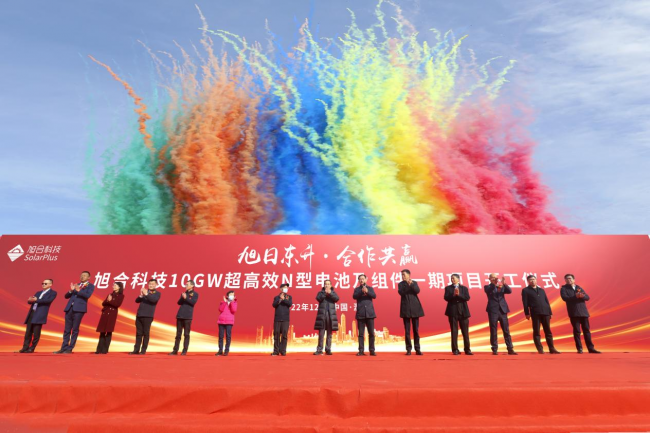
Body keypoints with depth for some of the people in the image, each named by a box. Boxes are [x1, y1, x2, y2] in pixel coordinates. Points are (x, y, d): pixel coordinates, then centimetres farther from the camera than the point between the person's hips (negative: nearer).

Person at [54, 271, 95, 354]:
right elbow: (66, 296, 17)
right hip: (69, 308, 6)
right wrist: (71, 290, -1)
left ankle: (70, 348, 3)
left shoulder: (90, 286, 5)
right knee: (67, 330, 7)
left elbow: (87, 295, -12)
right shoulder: (76, 285, 20)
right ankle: (64, 348, 12)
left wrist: (78, 290, -13)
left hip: (79, 309, -6)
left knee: (75, 330, -2)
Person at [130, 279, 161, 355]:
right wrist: (141, 296, -12)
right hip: (139, 315, 5)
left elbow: (154, 300, -18)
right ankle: (136, 350, 12)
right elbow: (137, 300, 8)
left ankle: (143, 350, 2)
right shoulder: (145, 291, 15)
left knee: (146, 333, -2)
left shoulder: (157, 293, 1)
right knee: (138, 333, 7)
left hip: (148, 316, -4)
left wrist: (146, 294, -27)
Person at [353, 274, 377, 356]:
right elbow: (354, 296, -8)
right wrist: (361, 291, -21)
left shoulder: (370, 288, 12)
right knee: (361, 333, 1)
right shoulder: (357, 289, 10)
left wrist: (367, 291, -20)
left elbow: (374, 296, -4)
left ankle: (372, 350, 7)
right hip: (360, 314, 0)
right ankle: (361, 351, 5)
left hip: (369, 313, 0)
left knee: (371, 333, 0)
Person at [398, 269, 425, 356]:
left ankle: (417, 349, 9)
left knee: (416, 329, 4)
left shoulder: (414, 283, 7)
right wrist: (407, 284, -20)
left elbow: (417, 291, -9)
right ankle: (408, 349, 5)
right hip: (405, 309, -1)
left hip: (414, 308, 1)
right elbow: (401, 292, -11)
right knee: (407, 330, 0)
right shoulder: (400, 284, 5)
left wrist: (411, 284, -21)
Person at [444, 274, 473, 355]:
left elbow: (467, 298, -6)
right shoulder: (448, 288, 7)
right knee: (454, 331, 0)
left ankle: (467, 349, 11)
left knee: (465, 331, 4)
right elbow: (446, 298, -6)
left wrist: (458, 294, -17)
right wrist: (453, 294, -21)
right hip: (453, 312, -1)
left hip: (463, 311, 1)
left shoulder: (464, 288, 9)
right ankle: (455, 350, 5)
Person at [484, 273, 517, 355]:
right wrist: (494, 284, -29)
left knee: (506, 330, 3)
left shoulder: (502, 287, 14)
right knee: (493, 331, 0)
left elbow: (510, 291, -2)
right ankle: (495, 349, 5)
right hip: (493, 310, -3)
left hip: (503, 310, 3)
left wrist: (504, 283, -18)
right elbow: (488, 291, -16)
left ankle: (510, 349, 7)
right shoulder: (487, 287, 6)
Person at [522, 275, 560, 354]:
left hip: (545, 312, 4)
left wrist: (550, 312, 9)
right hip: (535, 313, -4)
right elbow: (525, 303, -1)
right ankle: (540, 349, 1)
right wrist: (527, 313, -9)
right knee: (536, 332, -2)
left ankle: (552, 348, 10)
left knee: (548, 331, 6)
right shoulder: (525, 290, 6)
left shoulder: (541, 290, 21)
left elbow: (547, 301, 18)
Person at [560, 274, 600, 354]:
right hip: (574, 313, -4)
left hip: (583, 312, 4)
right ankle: (579, 348, 5)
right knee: (577, 331, -2)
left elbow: (587, 297, 4)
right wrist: (576, 296, -25)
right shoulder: (564, 289, 4)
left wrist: (582, 296, -18)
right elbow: (565, 298, -13)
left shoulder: (579, 288, 16)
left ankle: (591, 348, 12)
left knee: (586, 330, 6)